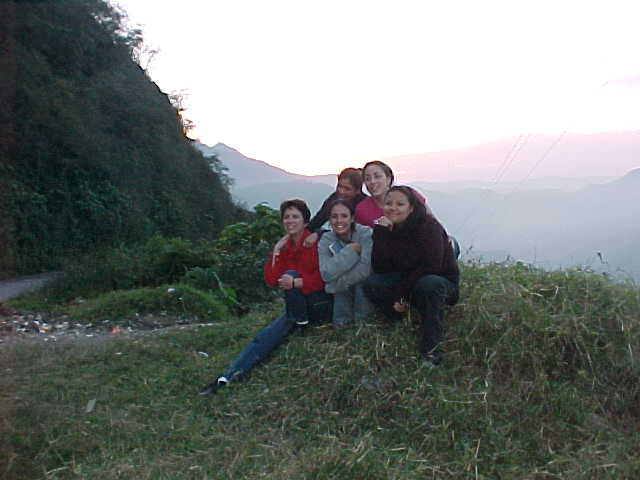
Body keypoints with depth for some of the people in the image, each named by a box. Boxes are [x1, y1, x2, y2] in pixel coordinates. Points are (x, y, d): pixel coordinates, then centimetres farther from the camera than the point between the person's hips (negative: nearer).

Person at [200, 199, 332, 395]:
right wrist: (276, 252, -9)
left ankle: (301, 322, -11)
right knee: (266, 337, -11)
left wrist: (297, 282, -28)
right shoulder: (285, 248, 12)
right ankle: (226, 378, -15)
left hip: (320, 304, -6)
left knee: (290, 274, -24)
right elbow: (271, 280, 2)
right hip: (298, 307, 6)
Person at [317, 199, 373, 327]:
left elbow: (365, 269, -28)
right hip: (342, 293, 0)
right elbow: (326, 274, -24)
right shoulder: (326, 241, -9)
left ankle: (362, 320, -9)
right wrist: (351, 250, -26)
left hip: (366, 288, 0)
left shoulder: (365, 233, -18)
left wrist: (335, 283, -20)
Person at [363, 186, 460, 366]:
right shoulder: (383, 228, -3)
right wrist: (382, 233, -23)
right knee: (371, 284, -18)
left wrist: (402, 294, -25)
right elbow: (379, 268, -12)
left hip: (442, 281, -4)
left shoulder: (429, 226, -19)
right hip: (407, 282, 5)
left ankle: (430, 348, -28)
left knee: (429, 284, -40)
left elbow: (431, 266, -26)